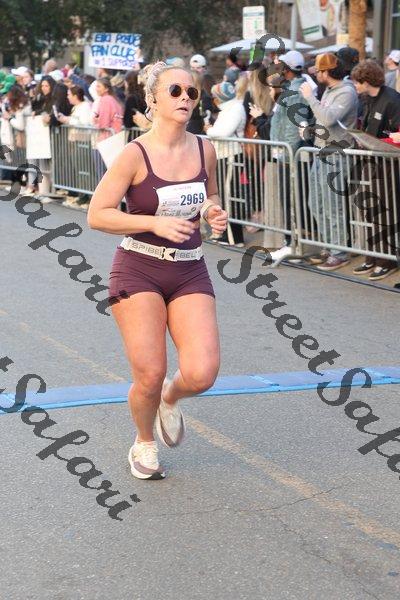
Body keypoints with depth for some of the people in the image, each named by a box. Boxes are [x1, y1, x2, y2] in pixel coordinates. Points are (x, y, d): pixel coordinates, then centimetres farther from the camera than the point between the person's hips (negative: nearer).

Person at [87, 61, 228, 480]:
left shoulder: (204, 150, 2)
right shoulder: (135, 154, -12)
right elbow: (96, 215, -12)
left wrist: (216, 213, -3)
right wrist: (156, 224, -22)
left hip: (190, 272, 4)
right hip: (139, 271, -4)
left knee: (202, 373, -12)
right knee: (150, 377, -5)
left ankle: (171, 399, 26)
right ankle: (144, 444, 27)